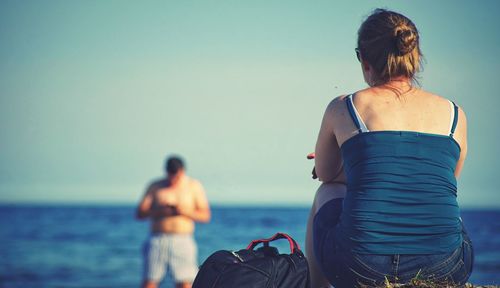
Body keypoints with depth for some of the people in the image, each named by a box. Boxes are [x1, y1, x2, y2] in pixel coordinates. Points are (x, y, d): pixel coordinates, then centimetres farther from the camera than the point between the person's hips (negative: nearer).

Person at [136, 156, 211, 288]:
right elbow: (140, 213, 5)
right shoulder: (155, 187, 10)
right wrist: (159, 211, -12)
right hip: (157, 241, 0)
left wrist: (184, 212, -11)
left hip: (183, 241, 0)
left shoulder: (194, 186, 9)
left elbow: (205, 215, 5)